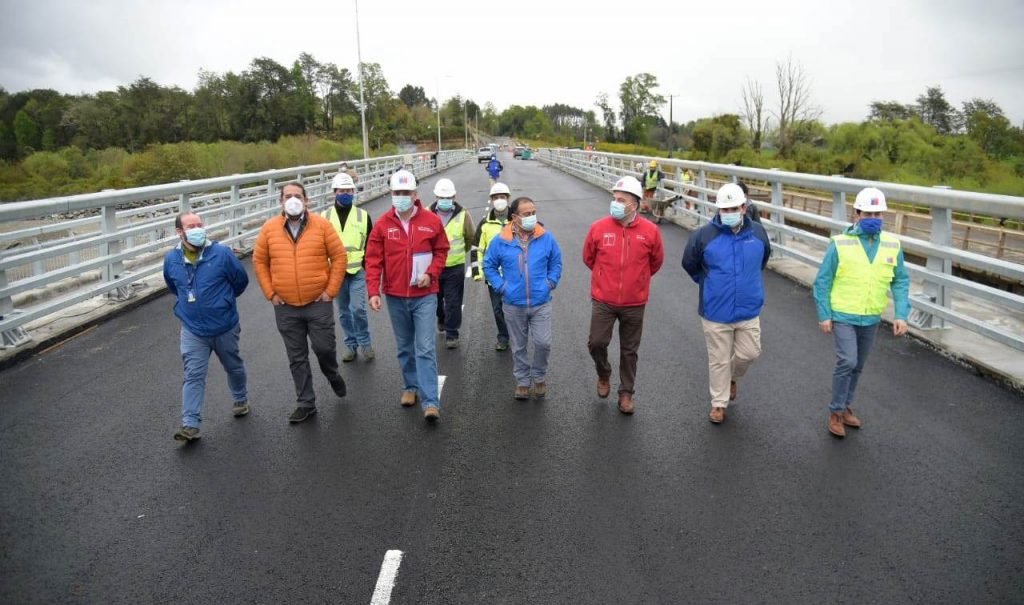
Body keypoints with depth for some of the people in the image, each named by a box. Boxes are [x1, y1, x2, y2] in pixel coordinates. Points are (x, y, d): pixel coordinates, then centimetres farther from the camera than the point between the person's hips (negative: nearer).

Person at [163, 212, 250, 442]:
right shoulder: (171, 259, -4)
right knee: (193, 376, -4)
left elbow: (241, 280, -2)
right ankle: (190, 424, -3)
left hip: (225, 327, -1)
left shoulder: (222, 253, -15)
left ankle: (240, 399, 43)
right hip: (192, 330, 1)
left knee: (233, 367, 18)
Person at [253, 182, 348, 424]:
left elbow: (339, 256, -3)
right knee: (297, 358, 9)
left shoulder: (321, 225, -5)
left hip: (318, 303, -2)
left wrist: (331, 290, -7)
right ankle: (306, 403, 22)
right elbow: (259, 261, 9)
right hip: (285, 307, 2)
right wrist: (270, 293, 2)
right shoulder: (269, 228, 1)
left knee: (323, 347, 0)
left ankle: (333, 375, 35)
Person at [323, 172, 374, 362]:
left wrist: (366, 264, -4)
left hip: (357, 271, -2)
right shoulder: (325, 217, 4)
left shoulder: (363, 215, 2)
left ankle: (366, 343, 11)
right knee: (343, 311, 10)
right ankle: (351, 345, 24)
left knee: (358, 309, -9)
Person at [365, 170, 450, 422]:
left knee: (426, 349, -7)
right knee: (405, 348, 16)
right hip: (395, 297, 2)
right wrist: (373, 292, -11)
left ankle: (430, 402, -5)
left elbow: (441, 251, 7)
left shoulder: (432, 221, -3)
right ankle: (411, 387, 34)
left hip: (424, 296, -2)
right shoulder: (382, 224, -2)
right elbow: (373, 260, -2)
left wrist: (431, 273, -10)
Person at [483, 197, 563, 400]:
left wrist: (550, 283, 0)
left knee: (543, 343, -4)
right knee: (519, 347, 11)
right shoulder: (501, 241, -5)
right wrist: (500, 286, -2)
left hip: (541, 303, 0)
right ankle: (522, 381, 28)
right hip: (513, 305, 0)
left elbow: (556, 263, 11)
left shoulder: (546, 238, -3)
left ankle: (539, 377, 21)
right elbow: (489, 265, 7)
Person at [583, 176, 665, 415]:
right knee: (596, 343, -2)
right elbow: (588, 257, 8)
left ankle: (626, 393, 30)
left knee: (629, 350, 12)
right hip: (603, 301, 0)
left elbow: (656, 261, 8)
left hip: (634, 303, 0)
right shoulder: (599, 227, -10)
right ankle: (604, 375, 30)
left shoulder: (650, 231, -10)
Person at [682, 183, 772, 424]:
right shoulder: (704, 235, -13)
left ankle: (733, 377, 44)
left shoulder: (758, 232, -4)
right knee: (719, 360, 9)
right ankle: (719, 403, 27)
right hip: (716, 312, -2)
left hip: (748, 310, 2)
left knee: (749, 353, 10)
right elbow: (690, 264, 4)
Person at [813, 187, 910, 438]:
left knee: (857, 367, 15)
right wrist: (824, 315, -9)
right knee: (847, 362, -14)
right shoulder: (840, 243, -12)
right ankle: (836, 411, 5)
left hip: (871, 319, 4)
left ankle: (845, 407, 33)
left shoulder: (892, 245, -2)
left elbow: (901, 281, 3)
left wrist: (901, 315, -6)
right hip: (843, 316, -4)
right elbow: (822, 281, -8)